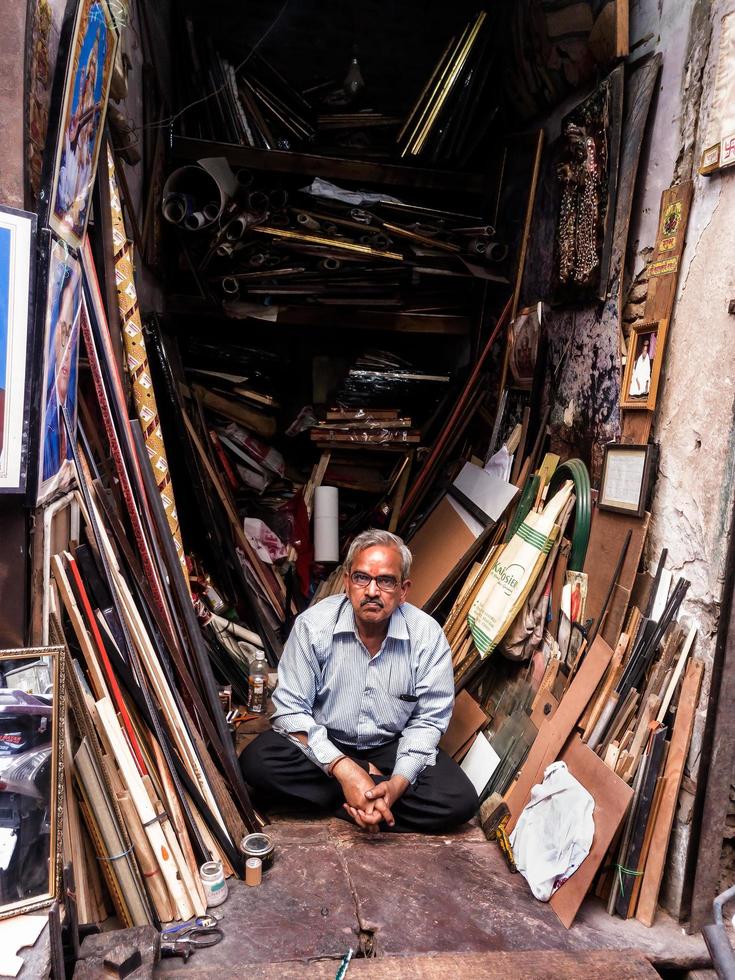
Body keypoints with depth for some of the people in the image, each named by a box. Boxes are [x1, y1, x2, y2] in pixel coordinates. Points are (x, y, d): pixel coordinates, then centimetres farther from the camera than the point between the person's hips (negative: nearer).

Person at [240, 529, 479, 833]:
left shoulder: (427, 635, -16)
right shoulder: (313, 625, -17)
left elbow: (428, 720, -11)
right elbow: (291, 709, -17)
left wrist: (397, 784, -27)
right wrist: (344, 770, -30)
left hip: (392, 747, 1)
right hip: (324, 742, 0)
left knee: (460, 799, -23)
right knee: (257, 760, -28)